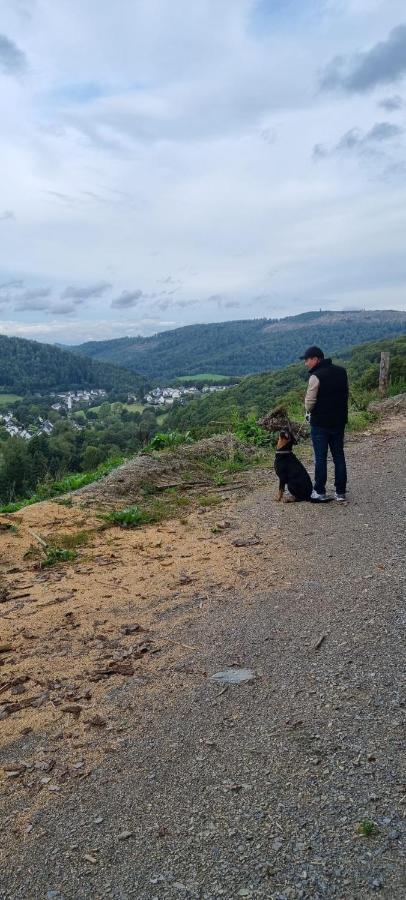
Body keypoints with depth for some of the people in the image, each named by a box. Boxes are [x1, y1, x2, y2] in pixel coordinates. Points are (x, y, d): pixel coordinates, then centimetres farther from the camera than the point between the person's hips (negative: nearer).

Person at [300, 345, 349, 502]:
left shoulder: (316, 376, -17)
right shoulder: (341, 371, 6)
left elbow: (310, 401, -17)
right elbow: (345, 394, 14)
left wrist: (309, 412, 3)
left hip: (320, 424, -6)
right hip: (339, 421, 6)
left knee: (320, 458, 4)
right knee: (339, 456, 11)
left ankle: (320, 492, 11)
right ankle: (340, 492, 16)